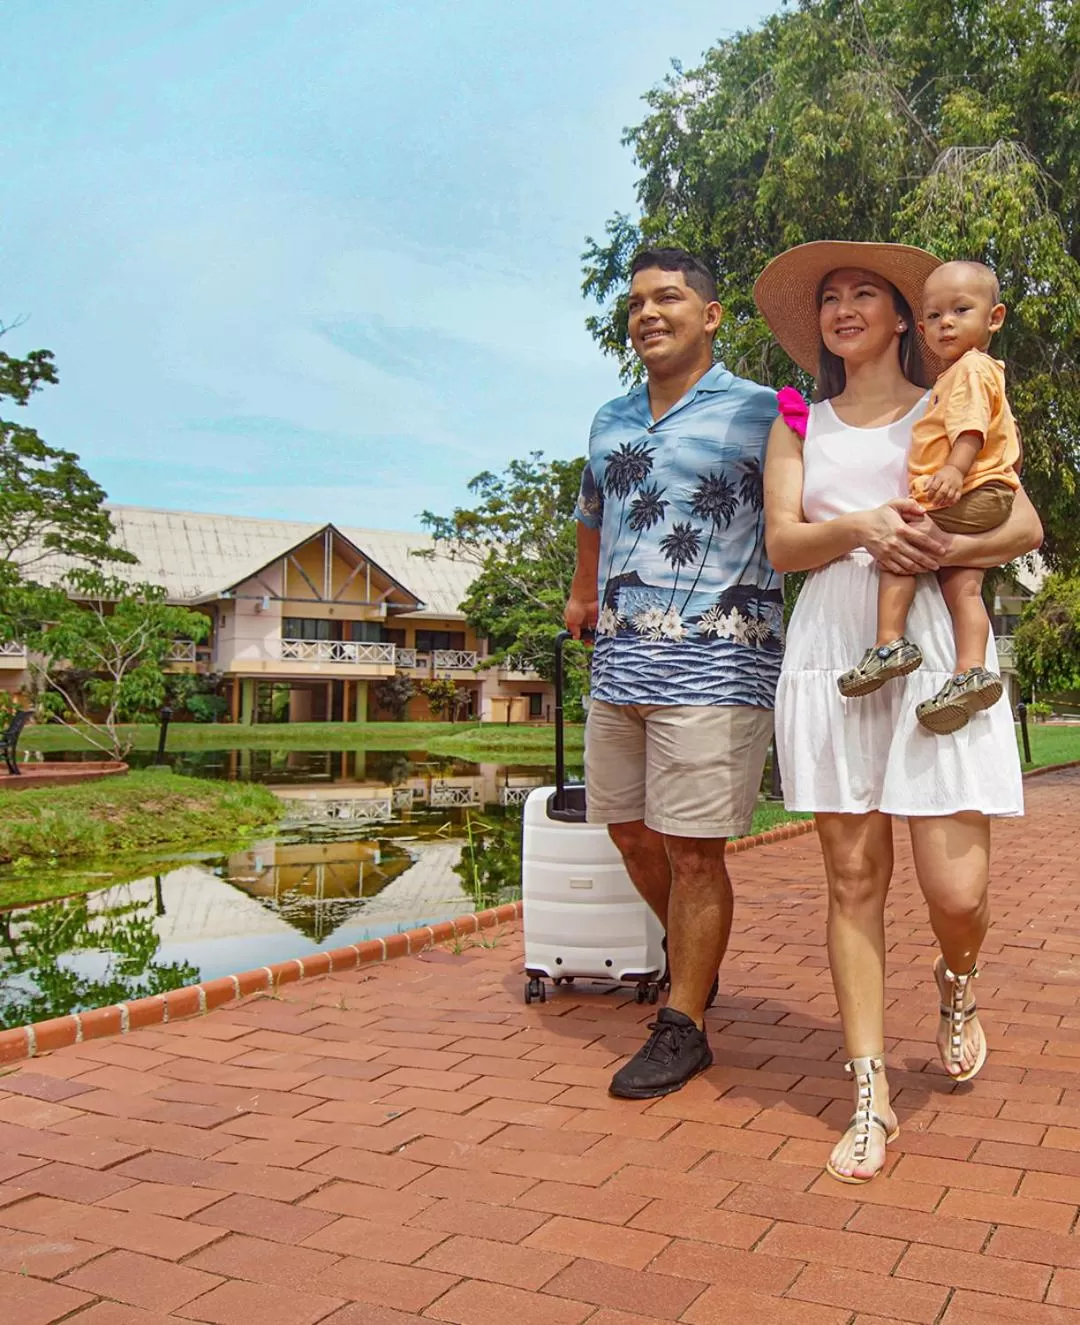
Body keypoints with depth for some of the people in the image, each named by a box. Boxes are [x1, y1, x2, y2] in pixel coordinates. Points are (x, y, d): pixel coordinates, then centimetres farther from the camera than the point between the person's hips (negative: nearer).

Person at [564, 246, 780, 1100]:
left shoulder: (759, 414, -2)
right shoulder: (612, 421, 17)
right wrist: (583, 596, 42)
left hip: (713, 668, -7)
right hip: (621, 662, 7)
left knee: (693, 852, -3)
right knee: (630, 832, 14)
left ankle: (683, 1027, 12)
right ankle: (693, 961, 37)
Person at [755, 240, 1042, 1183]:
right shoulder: (799, 425, 17)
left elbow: (1027, 526, 7)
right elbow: (781, 543, 5)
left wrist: (947, 547, -13)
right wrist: (859, 527, -15)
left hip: (936, 652, -1)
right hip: (832, 653, 2)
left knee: (956, 888, -7)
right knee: (853, 877, 1)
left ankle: (957, 986, 29)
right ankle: (869, 1095, 9)